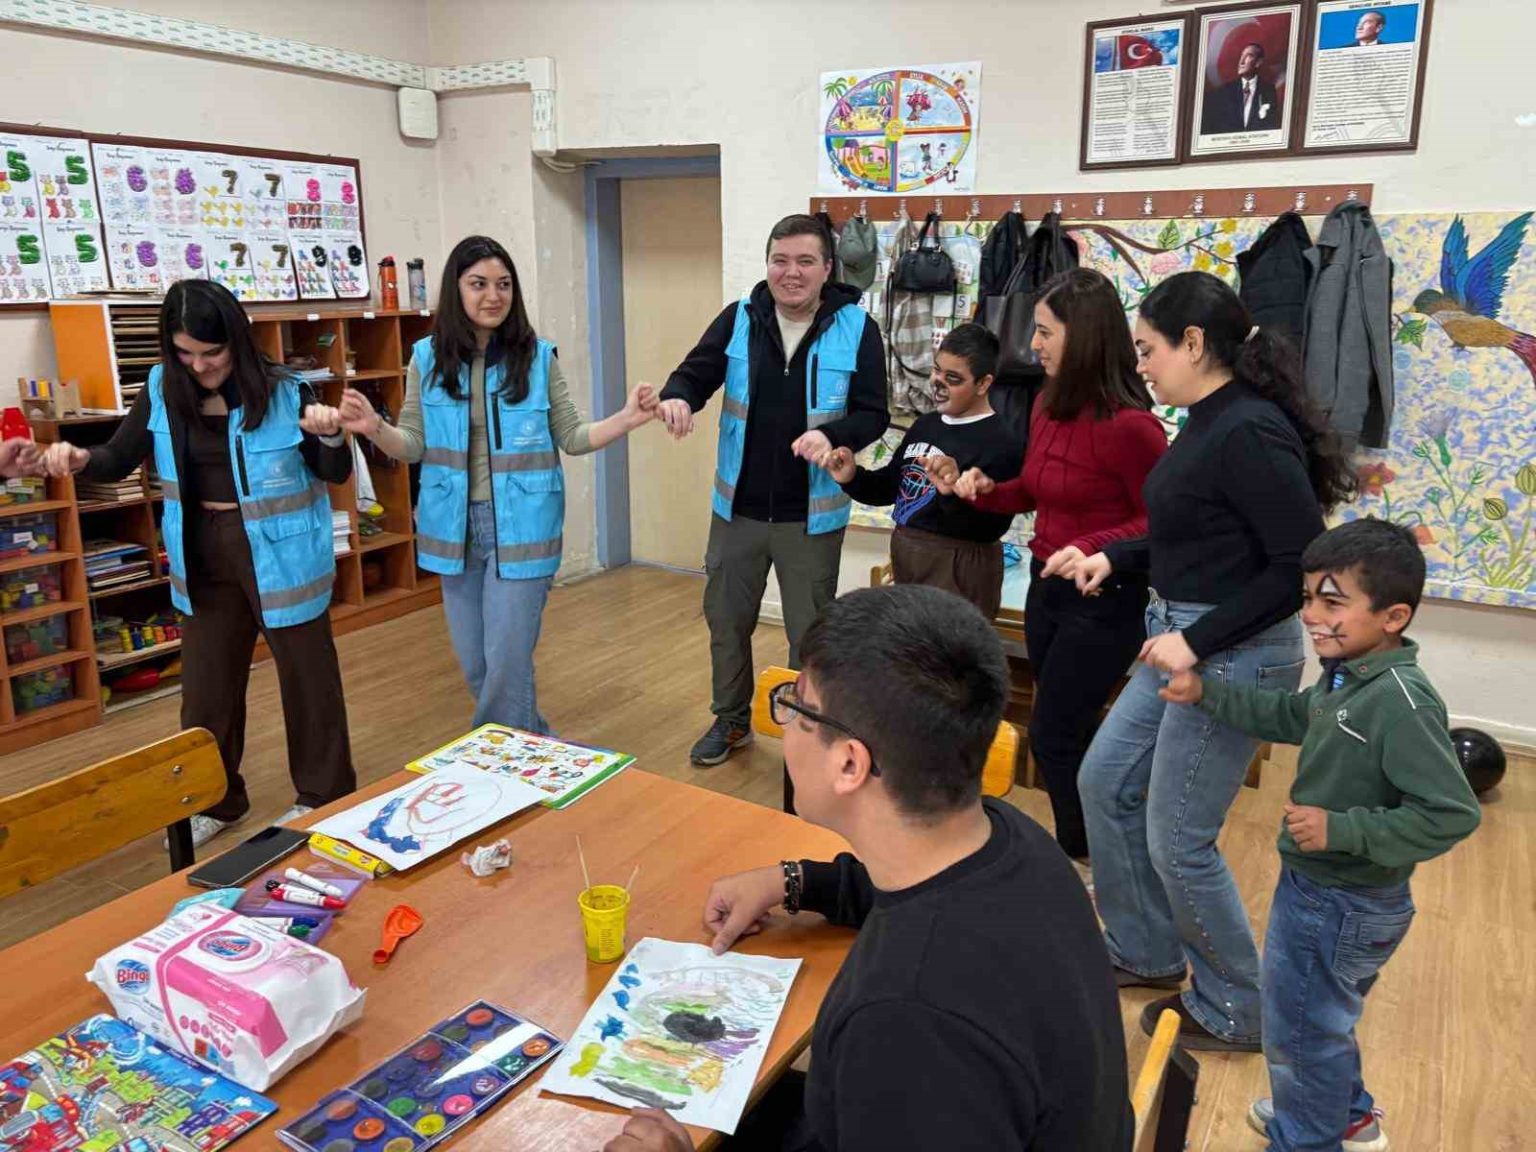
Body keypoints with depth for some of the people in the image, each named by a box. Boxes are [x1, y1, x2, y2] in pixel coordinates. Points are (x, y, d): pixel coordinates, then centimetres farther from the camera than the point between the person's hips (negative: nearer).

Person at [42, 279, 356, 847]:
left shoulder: (284, 391, -13)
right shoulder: (161, 389, -2)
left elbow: (335, 474, -6)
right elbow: (118, 460, 8)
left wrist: (331, 437, -28)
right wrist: (78, 458, -14)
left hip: (279, 552, -4)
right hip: (204, 555, 5)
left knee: (306, 674, 9)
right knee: (206, 684, 16)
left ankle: (323, 794, 27)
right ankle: (214, 800, 35)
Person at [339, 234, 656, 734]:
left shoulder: (537, 357, -4)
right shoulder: (428, 357, 1)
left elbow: (571, 439, 1)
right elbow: (415, 446, 1)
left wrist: (627, 418, -14)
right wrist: (374, 429, -20)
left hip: (520, 527, -3)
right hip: (455, 527, 3)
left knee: (507, 662, 0)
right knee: (474, 663, 13)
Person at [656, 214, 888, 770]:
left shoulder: (857, 329, -7)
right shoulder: (738, 319, 0)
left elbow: (873, 413, -7)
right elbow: (696, 373, -2)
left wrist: (832, 435, -29)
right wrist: (678, 396, -27)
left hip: (812, 515, -3)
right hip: (737, 508, 3)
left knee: (810, 633, 10)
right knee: (727, 619, 17)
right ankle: (731, 720, 39)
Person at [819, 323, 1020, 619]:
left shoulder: (1001, 443, -15)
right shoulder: (925, 424, 9)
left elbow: (992, 528, -21)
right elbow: (891, 486, 18)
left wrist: (953, 492, -36)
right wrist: (852, 477, 0)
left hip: (958, 571, -8)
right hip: (905, 559, 8)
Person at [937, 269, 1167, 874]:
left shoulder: (1128, 424, -22)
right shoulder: (1048, 404, 2)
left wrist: (1093, 549, -27)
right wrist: (985, 489, -2)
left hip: (1104, 601, -8)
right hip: (1046, 587, 8)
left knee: (1052, 735, 2)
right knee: (1072, 733, 19)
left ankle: (1084, 865, 25)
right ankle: (1090, 851, 39)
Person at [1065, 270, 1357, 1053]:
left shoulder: (1248, 432, -21)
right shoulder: (1208, 422, 7)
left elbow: (1303, 565, -23)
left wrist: (1199, 642, -22)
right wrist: (1115, 557, 8)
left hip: (1232, 654, -10)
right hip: (1181, 641, 10)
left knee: (1178, 838, 2)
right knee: (1104, 782, 17)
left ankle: (1235, 1011, 25)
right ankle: (1146, 951, 36)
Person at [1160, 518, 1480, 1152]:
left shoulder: (1400, 703, -31)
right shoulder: (1350, 675, -3)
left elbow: (1452, 813, -31)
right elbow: (1293, 717, 16)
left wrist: (1342, 830, -32)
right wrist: (1207, 693, 10)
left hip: (1341, 906, -9)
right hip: (1318, 887, 9)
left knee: (1299, 1030, 14)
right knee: (1324, 1018, 31)